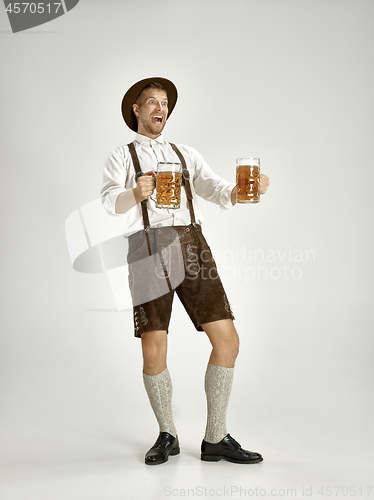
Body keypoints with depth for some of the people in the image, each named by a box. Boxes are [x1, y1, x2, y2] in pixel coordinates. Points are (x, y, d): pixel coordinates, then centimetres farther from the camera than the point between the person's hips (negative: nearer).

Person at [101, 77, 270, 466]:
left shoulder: (187, 155, 25)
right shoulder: (121, 157, 15)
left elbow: (218, 191, 9)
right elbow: (111, 203, -5)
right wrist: (136, 193, -29)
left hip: (191, 247, 3)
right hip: (148, 251, -3)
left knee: (227, 340, -6)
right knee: (154, 352, -7)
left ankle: (215, 439, 7)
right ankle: (167, 436, 17)